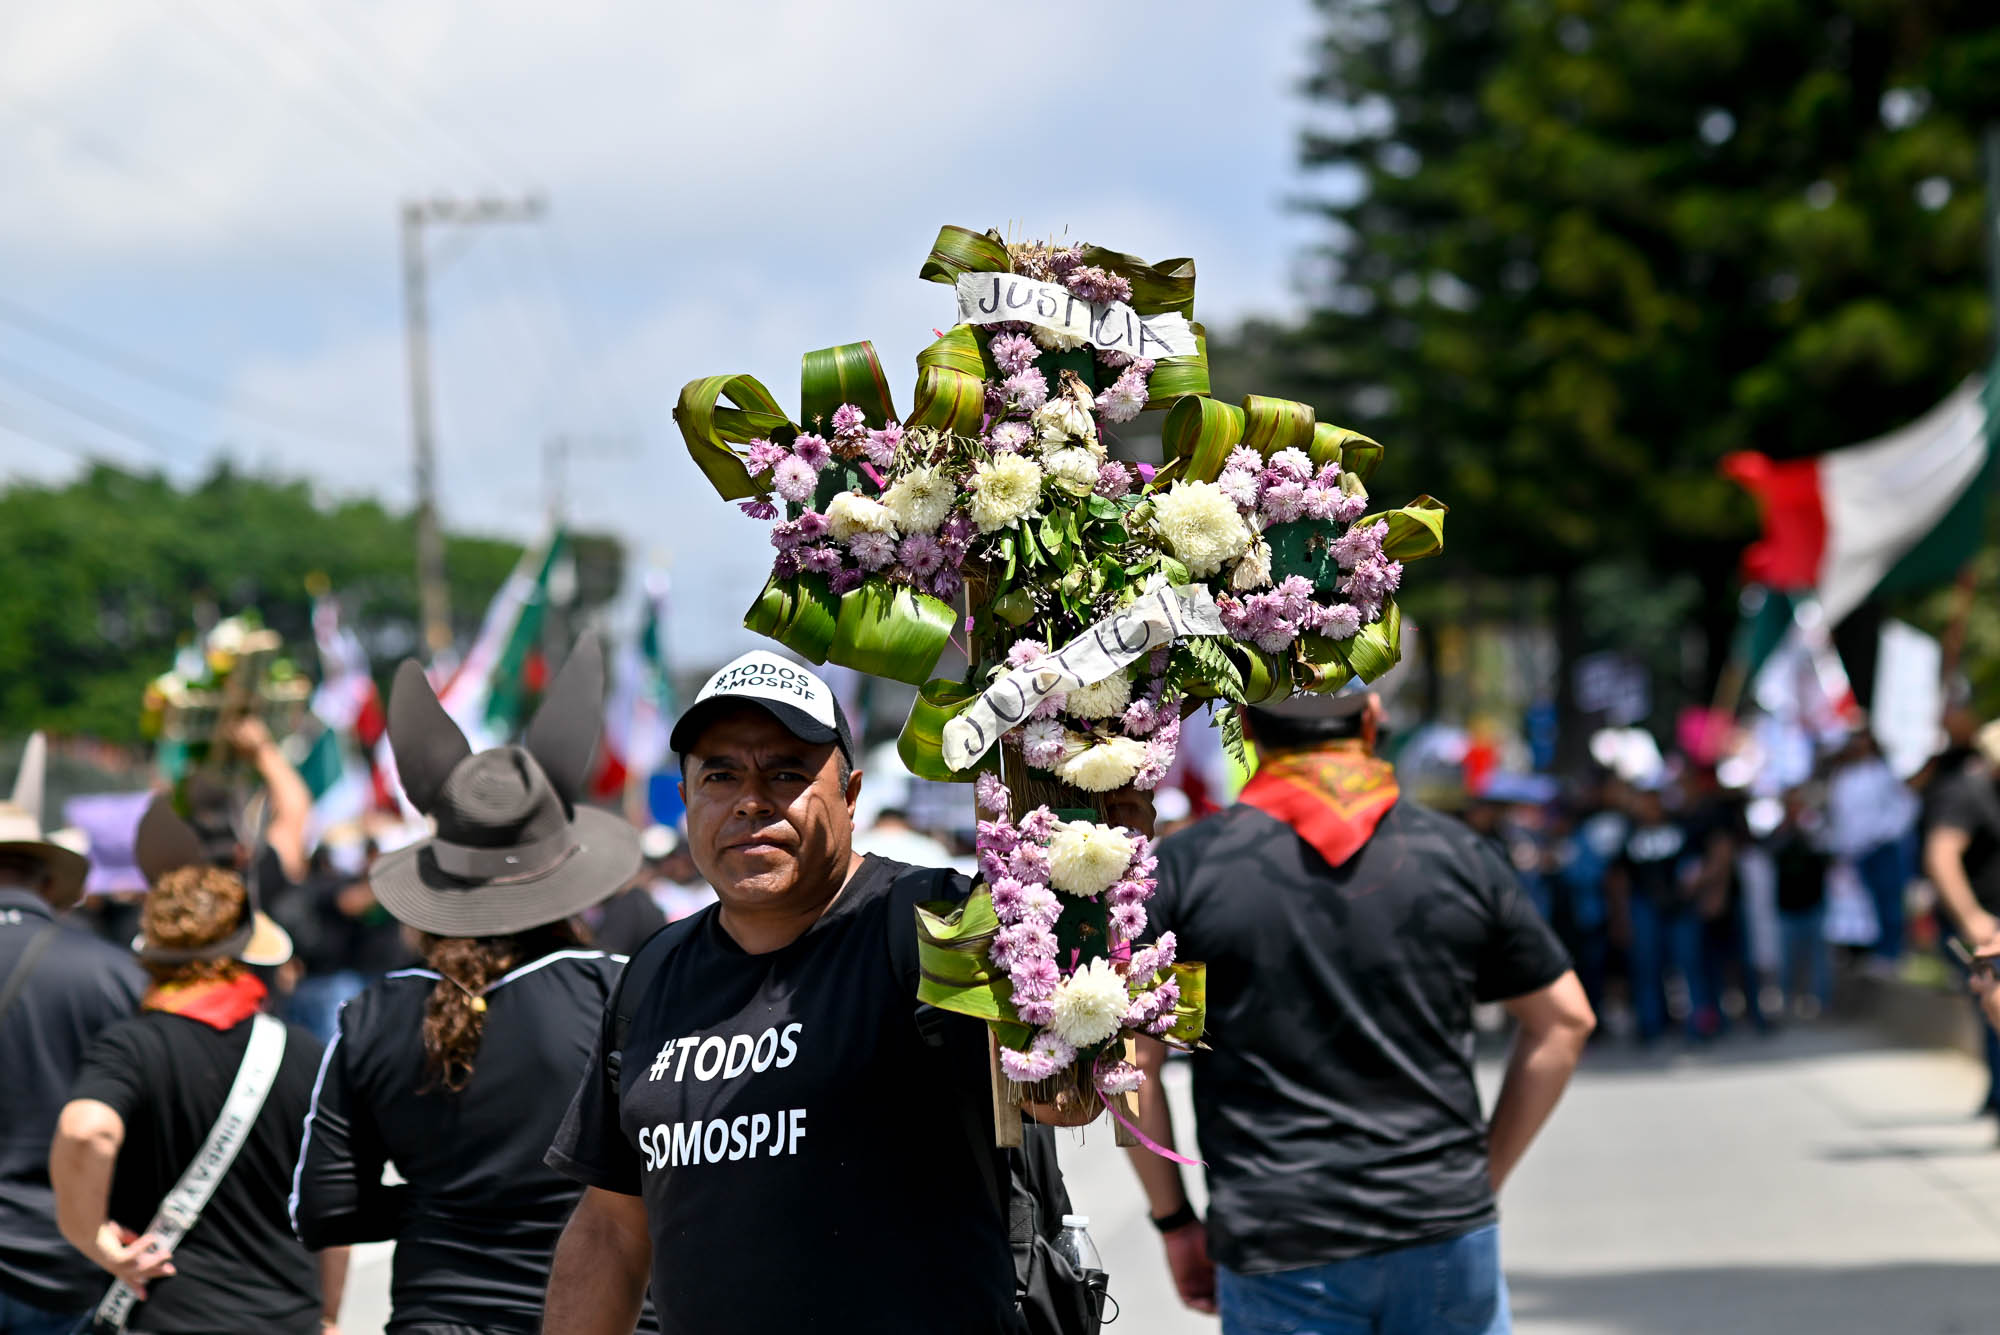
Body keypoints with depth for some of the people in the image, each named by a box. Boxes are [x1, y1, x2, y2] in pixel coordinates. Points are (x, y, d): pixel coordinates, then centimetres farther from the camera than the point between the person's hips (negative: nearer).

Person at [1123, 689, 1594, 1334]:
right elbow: (1564, 1021, 10)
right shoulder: (1458, 854, 5)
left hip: (1280, 1253, -2)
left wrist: (1175, 1222, 6)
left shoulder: (1185, 867, -2)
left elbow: (1128, 1063, -4)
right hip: (1447, 1232, 2)